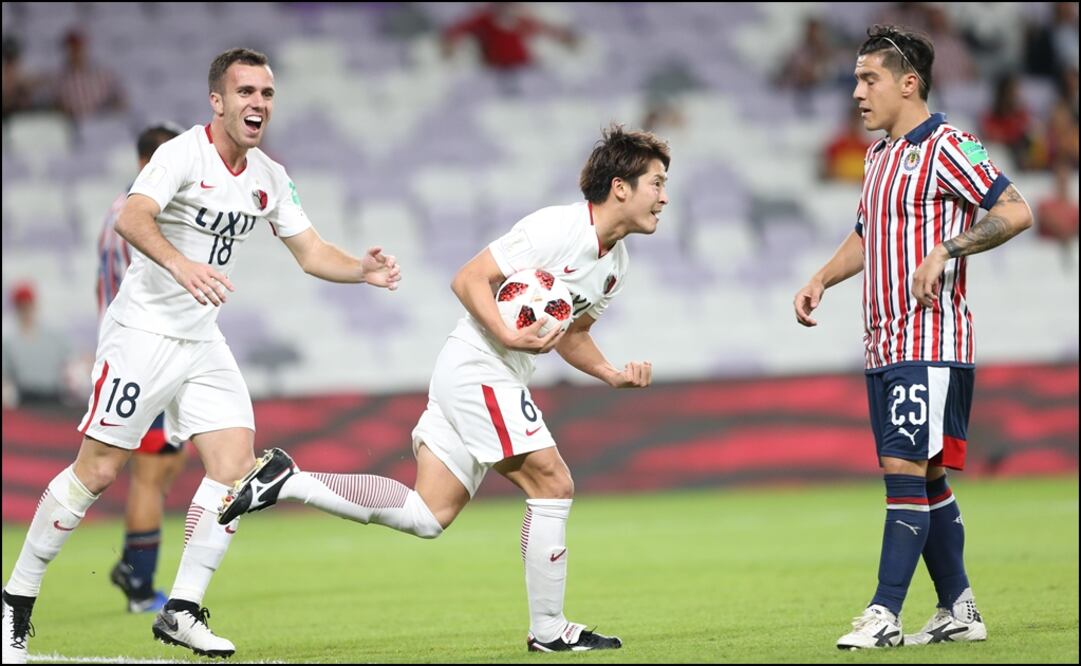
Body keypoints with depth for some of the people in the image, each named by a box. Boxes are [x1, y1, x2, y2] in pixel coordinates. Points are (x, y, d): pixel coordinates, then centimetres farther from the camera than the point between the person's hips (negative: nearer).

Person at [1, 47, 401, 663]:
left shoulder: (270, 177, 8)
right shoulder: (183, 154, -15)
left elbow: (312, 253, 13)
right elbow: (132, 219, -32)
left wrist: (364, 270, -7)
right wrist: (180, 264, -50)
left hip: (203, 344, 7)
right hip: (144, 330, -7)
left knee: (237, 464, -8)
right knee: (98, 470, -7)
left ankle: (182, 611, 0)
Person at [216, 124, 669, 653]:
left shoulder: (616, 264, 12)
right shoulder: (555, 228, -16)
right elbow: (468, 280, -16)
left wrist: (612, 374, 7)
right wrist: (508, 335, -28)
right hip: (479, 368, -9)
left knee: (426, 516, 3)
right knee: (553, 486, -9)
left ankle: (285, 481, 4)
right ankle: (548, 630, -2)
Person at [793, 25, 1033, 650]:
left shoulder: (946, 146, -9)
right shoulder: (880, 155, 18)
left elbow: (1016, 212, -16)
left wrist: (945, 251, -24)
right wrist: (821, 280, 17)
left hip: (930, 346, -9)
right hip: (885, 346, 9)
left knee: (907, 470, -13)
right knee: (924, 481, 10)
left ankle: (885, 616, -15)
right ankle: (959, 610, 17)